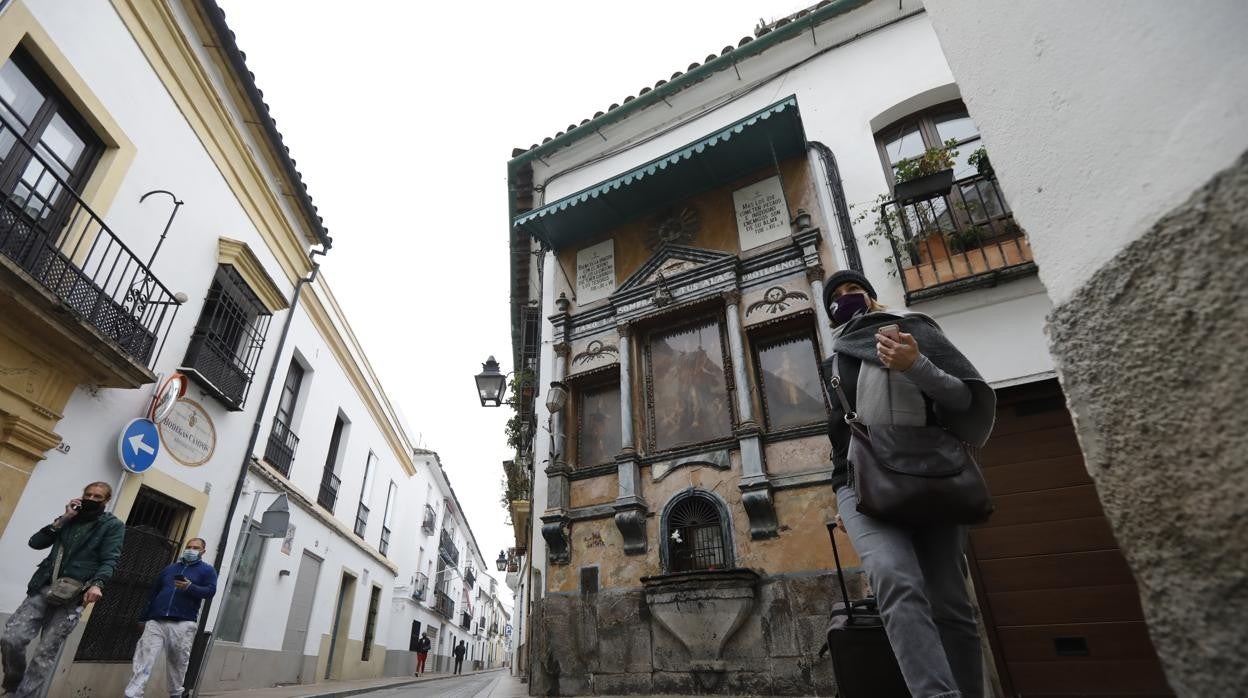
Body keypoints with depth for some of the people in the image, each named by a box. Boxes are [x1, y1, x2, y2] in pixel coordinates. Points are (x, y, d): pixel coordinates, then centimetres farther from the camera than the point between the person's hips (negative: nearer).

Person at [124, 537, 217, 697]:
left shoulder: (207, 570, 9)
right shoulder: (169, 569, 21)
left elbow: (210, 591, -5)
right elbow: (153, 593, 25)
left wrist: (190, 587, -21)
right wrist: (143, 618, 21)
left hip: (183, 624, -3)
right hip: (156, 621, 3)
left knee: (177, 662, 4)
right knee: (144, 660, -8)